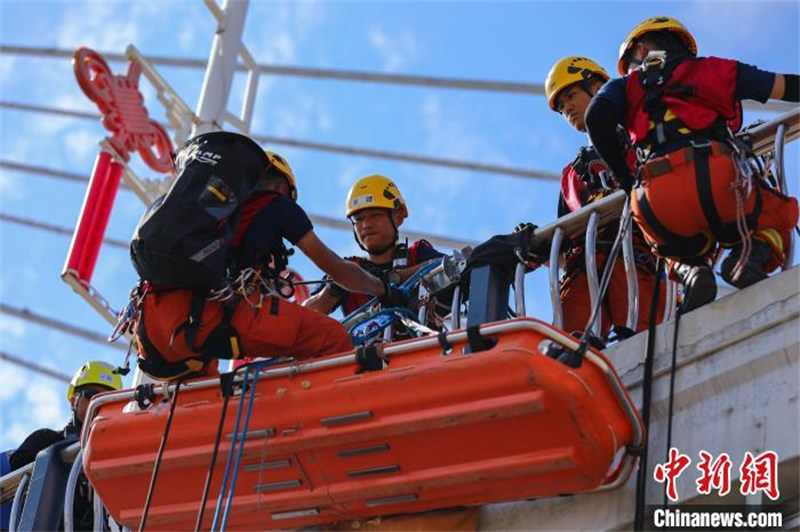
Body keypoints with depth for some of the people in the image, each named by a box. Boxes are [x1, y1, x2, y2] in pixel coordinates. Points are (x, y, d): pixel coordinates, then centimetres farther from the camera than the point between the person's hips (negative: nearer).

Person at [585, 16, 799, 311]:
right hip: (719, 180, -1)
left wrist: (627, 181, 14)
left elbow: (597, 118, 5)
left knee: (687, 251, 35)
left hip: (658, 207, 1)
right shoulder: (711, 69, 26)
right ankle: (753, 254, -2)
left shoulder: (625, 85, 27)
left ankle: (690, 271, 0)